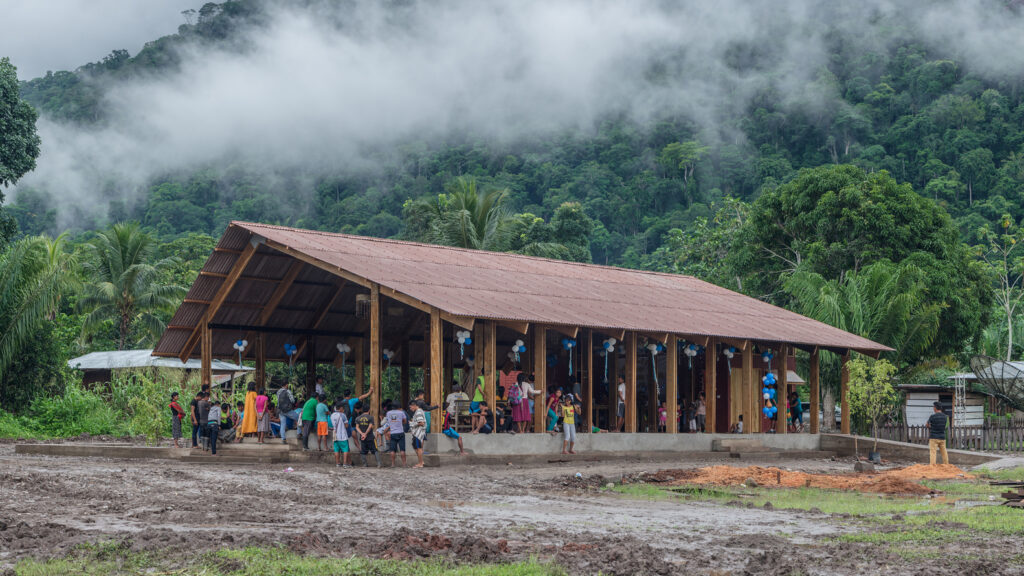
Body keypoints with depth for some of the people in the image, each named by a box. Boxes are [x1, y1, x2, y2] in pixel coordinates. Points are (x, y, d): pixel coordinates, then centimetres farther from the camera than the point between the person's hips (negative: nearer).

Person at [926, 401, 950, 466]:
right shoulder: (945, 417, 4)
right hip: (942, 437, 5)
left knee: (932, 453, -5)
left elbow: (927, 425, 2)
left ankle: (932, 466, -12)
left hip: (934, 438, -5)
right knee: (944, 453, 14)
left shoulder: (932, 416, -12)